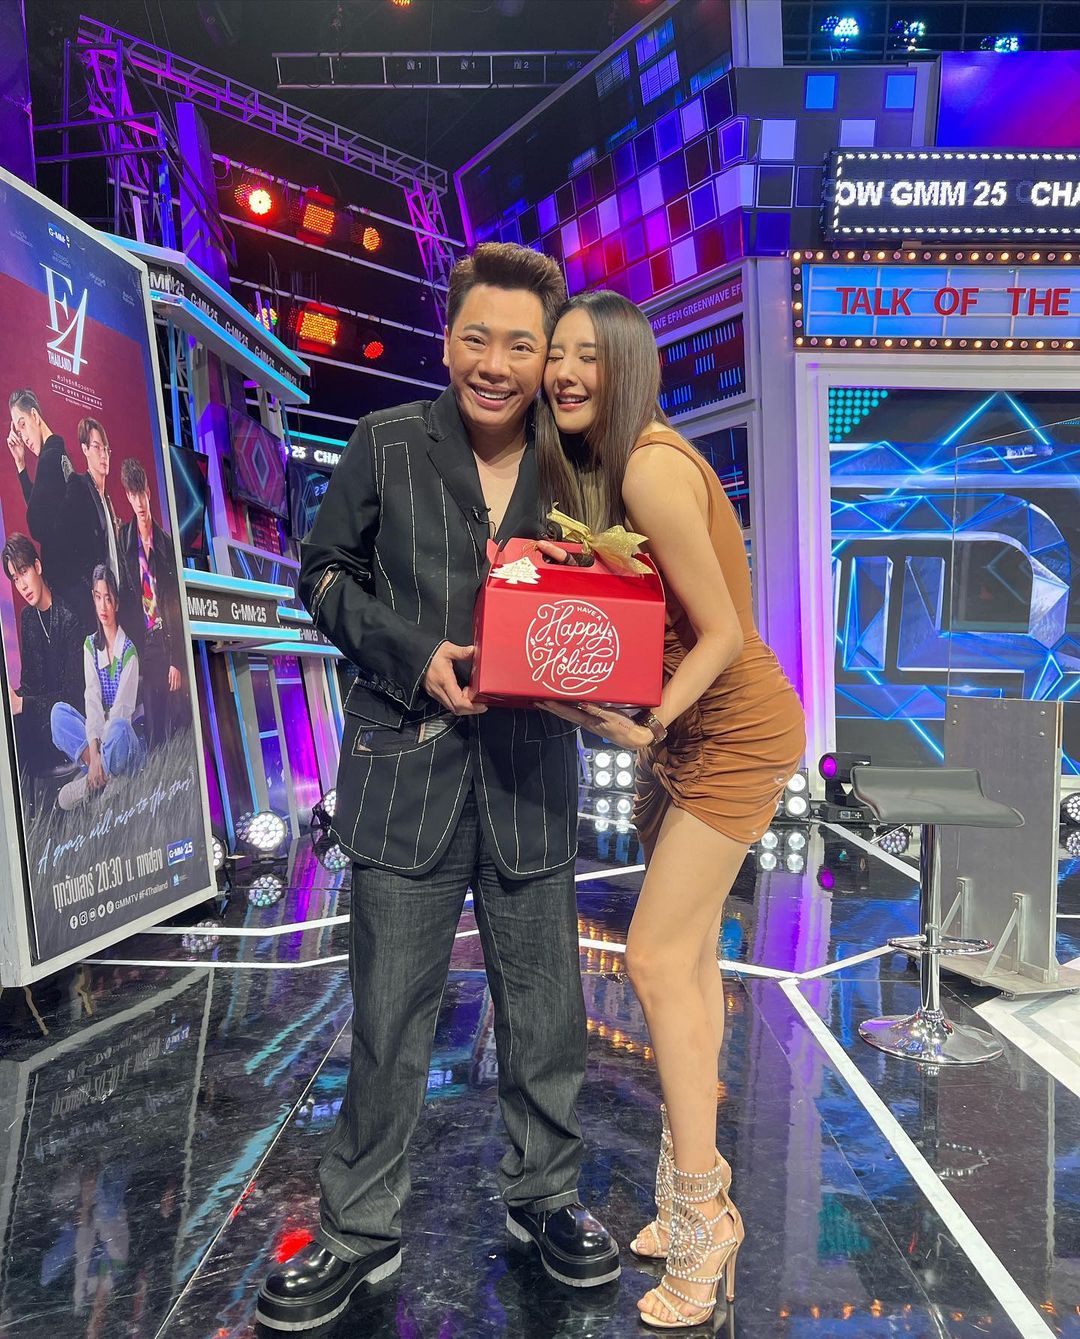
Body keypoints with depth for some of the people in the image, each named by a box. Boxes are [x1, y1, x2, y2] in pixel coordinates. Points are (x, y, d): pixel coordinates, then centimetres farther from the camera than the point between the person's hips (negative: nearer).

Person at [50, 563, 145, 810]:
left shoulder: (129, 650, -5)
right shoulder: (90, 645, 7)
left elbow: (121, 709, -13)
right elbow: (92, 700, -7)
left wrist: (99, 752, -25)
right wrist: (93, 751, -21)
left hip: (124, 739, -5)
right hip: (98, 733, 5)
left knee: (118, 729, -37)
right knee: (58, 712, -18)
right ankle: (99, 767, -28)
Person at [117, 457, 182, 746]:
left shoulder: (165, 542, 3)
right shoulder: (124, 538, 2)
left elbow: (176, 603, 2)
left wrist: (176, 660, -3)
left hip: (165, 642, 1)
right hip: (141, 644, 0)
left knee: (164, 725, 6)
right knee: (152, 728, 1)